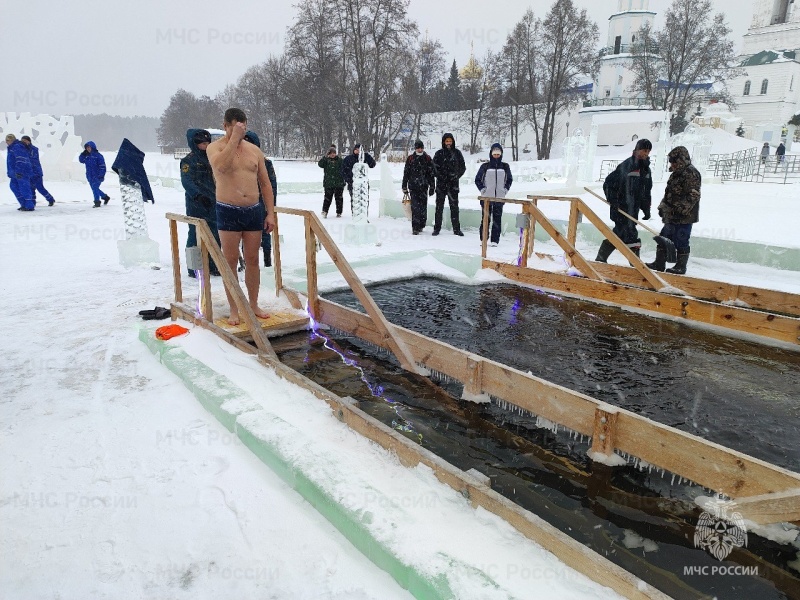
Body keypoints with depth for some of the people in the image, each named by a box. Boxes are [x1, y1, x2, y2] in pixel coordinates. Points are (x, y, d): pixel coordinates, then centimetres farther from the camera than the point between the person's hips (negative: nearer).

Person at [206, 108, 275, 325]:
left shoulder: (254, 150, 10)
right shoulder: (215, 147, -2)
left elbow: (265, 184, 12)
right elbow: (221, 165, -27)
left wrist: (270, 213, 4)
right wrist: (234, 138, -22)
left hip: (254, 210, 4)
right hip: (228, 212, -4)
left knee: (252, 260, 9)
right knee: (230, 261, 2)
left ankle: (253, 304, 21)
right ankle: (234, 309, 10)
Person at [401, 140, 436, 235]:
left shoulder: (428, 158, 8)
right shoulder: (410, 158, 6)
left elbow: (432, 174, 8)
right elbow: (406, 173, 10)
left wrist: (432, 187, 3)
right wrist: (404, 186, 7)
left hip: (424, 186, 1)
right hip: (413, 186, -1)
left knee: (423, 207, 3)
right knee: (415, 207, -9)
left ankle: (421, 225, 17)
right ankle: (415, 228, -9)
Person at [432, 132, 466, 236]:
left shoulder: (457, 153, 5)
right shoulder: (439, 153, 3)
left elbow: (463, 168, 8)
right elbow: (434, 168, 1)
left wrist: (456, 176, -4)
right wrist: (441, 177, -8)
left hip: (453, 184, 1)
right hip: (441, 184, 0)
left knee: (454, 206, 3)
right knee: (439, 206, 3)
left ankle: (456, 228, 8)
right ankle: (437, 228, 9)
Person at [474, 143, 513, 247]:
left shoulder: (505, 167, 7)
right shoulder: (485, 166, 1)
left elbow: (509, 179, 18)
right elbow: (477, 179, 8)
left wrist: (505, 189, 5)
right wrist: (482, 189, -2)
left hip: (500, 198, 2)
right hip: (486, 197, -2)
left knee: (497, 219, 2)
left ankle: (495, 240, 7)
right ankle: (483, 239, 9)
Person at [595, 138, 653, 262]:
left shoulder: (646, 169, 14)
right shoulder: (626, 165, -10)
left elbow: (646, 192, 20)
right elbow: (608, 183, -9)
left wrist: (646, 209, 15)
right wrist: (613, 200, -15)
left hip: (634, 209, 8)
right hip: (621, 208, -8)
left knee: (619, 233, 11)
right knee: (630, 234, -8)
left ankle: (601, 259, 21)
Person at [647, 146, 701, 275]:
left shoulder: (691, 173, -13)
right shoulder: (677, 173, 18)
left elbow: (693, 195, -19)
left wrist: (681, 209, -23)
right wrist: (662, 206, 18)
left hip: (684, 217, -10)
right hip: (671, 216, 10)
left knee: (681, 242, -3)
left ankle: (681, 267, 7)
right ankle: (659, 263, 21)